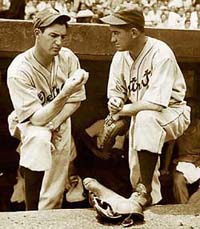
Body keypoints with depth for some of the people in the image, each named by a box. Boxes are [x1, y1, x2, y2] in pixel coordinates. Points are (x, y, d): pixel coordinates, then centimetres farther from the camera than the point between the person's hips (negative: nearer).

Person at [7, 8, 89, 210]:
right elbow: (37, 118, -29)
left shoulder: (68, 58, -15)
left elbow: (75, 101, -4)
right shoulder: (19, 70, -27)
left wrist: (53, 125, -20)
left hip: (59, 120, 3)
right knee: (40, 139, -36)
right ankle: (34, 215, -23)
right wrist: (64, 93, -43)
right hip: (28, 124, -3)